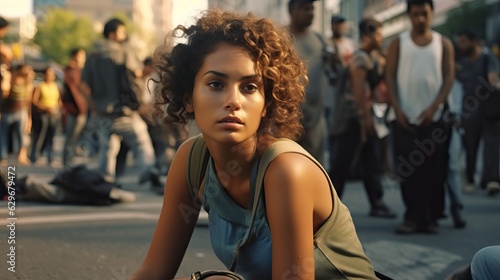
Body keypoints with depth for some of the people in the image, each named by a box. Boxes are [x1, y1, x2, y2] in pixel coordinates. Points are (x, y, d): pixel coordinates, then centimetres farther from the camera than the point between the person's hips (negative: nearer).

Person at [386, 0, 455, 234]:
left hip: (434, 117, 0)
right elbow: (390, 76, 3)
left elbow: (449, 77, 2)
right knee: (407, 170, -3)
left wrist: (434, 107, -10)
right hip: (405, 117, 0)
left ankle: (432, 217, 8)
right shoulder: (398, 43, 8)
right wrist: (397, 109, -8)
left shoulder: (443, 44, 9)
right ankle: (413, 217, 2)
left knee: (434, 170, 0)